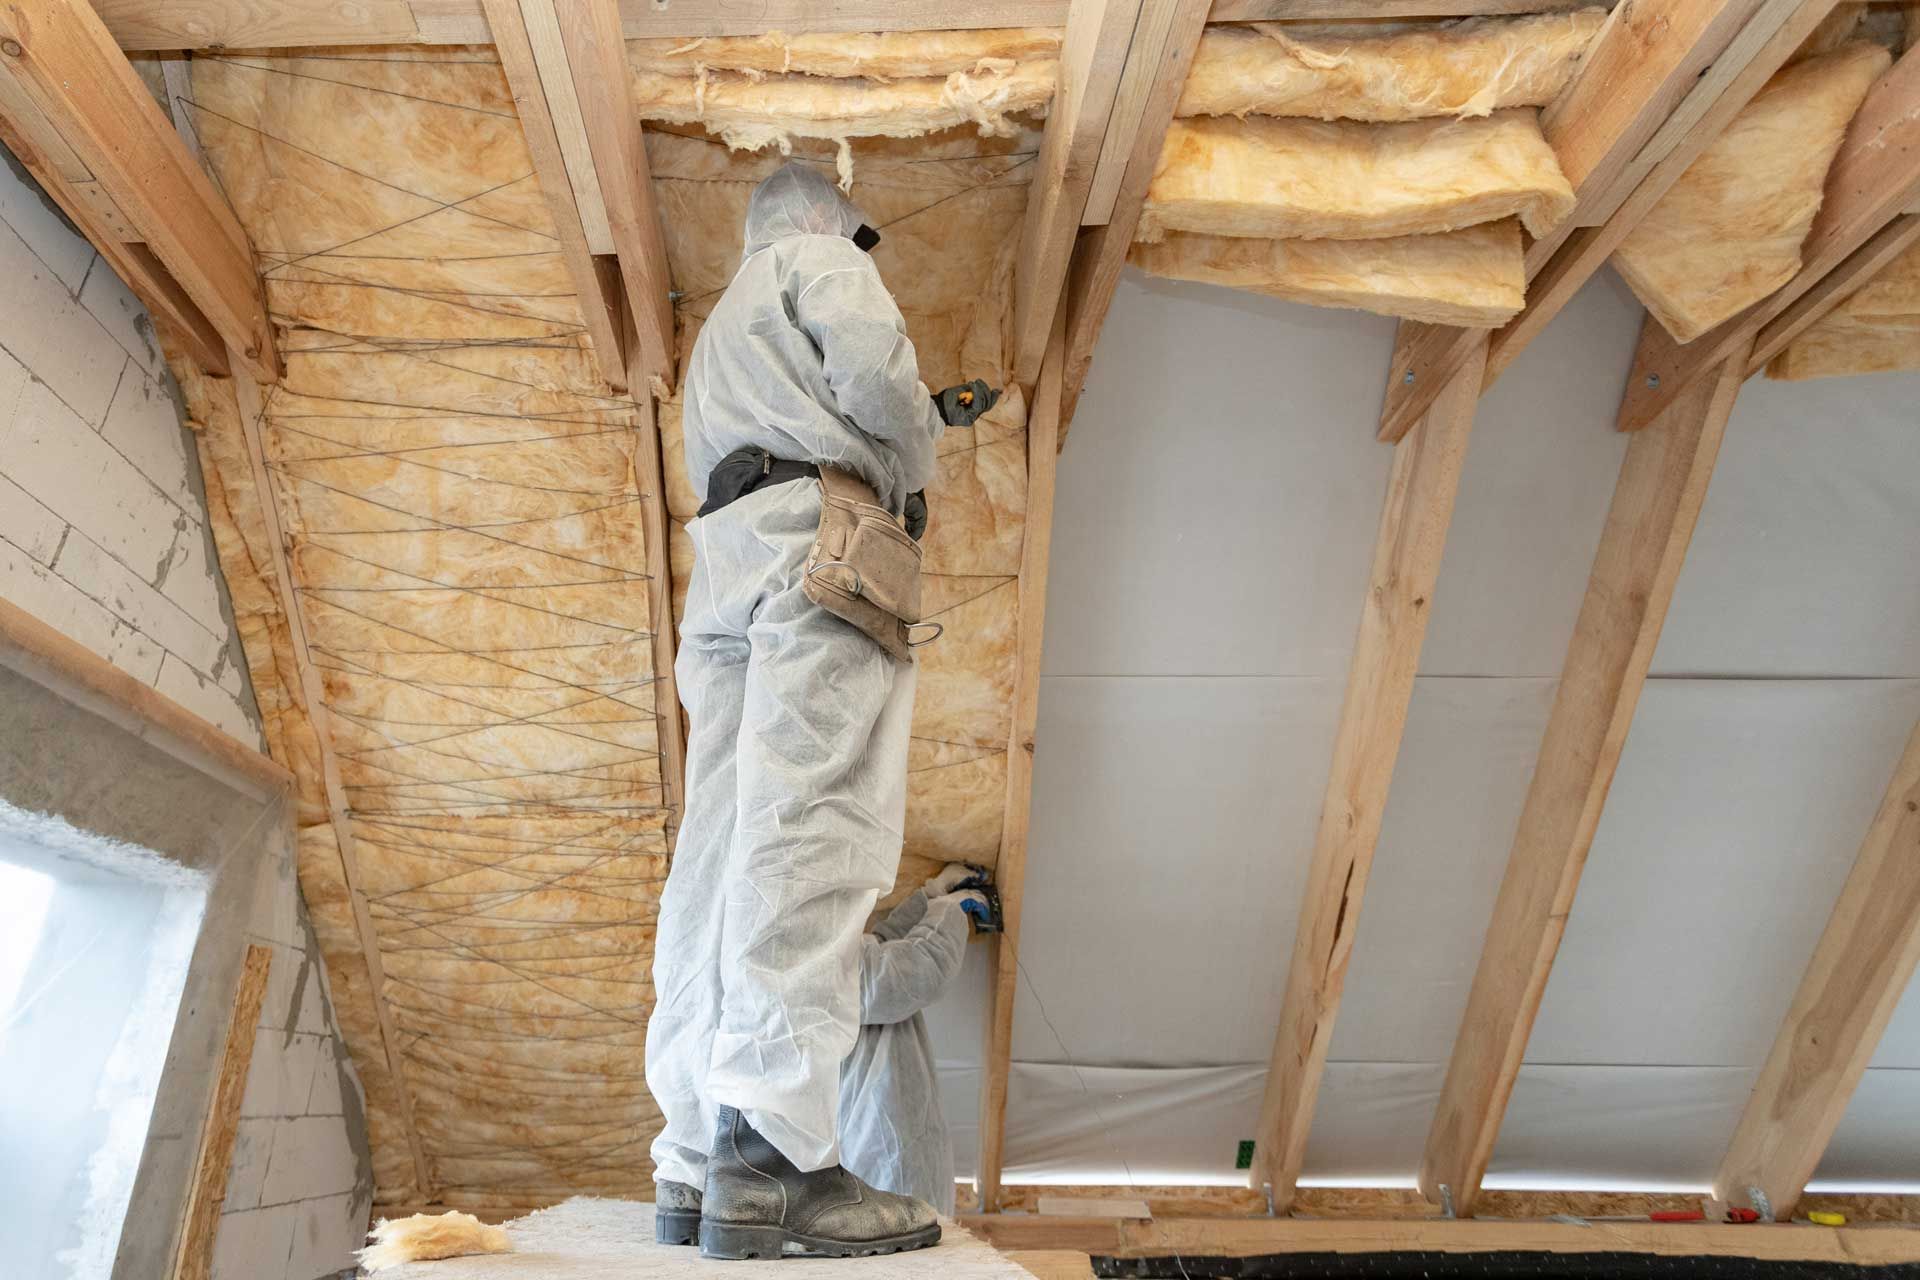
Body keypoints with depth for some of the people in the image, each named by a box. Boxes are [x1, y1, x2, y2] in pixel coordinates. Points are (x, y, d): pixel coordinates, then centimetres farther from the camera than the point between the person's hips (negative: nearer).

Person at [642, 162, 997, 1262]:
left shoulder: (722, 325, 40)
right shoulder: (822, 260, 15)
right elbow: (873, 366, -7)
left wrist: (915, 427, 39)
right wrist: (916, 460, 13)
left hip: (723, 560, 8)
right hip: (816, 538, -8)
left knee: (721, 849, -4)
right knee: (810, 823, -21)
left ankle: (698, 1167, -7)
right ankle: (768, 1160, -29)